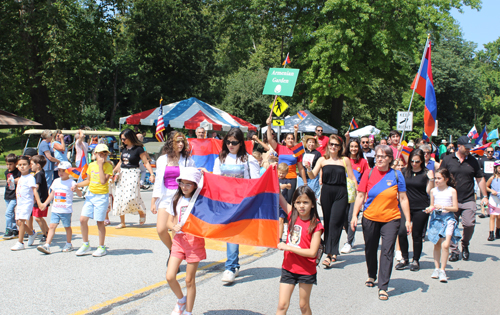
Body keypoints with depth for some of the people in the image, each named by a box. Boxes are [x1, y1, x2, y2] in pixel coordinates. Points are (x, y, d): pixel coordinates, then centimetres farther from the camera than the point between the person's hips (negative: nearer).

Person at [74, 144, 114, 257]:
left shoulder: (108, 166, -10)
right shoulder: (91, 165, 7)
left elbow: (103, 181, -24)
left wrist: (100, 165, -22)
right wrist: (77, 185, 4)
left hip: (102, 196, -5)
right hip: (90, 195, 5)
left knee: (100, 222, 1)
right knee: (83, 219, -1)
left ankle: (101, 248, 15)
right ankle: (86, 245, 16)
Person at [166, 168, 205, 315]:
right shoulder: (176, 200, 10)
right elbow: (169, 221, 11)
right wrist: (174, 227, -12)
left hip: (194, 239, -3)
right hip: (179, 239, 3)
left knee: (189, 280, 2)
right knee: (170, 277, -6)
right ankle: (181, 300, 23)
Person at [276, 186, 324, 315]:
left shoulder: (316, 225, -13)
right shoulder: (292, 215, 0)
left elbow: (312, 252, -19)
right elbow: (279, 197, 2)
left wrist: (288, 247, -20)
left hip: (306, 271, -3)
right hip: (288, 268, 4)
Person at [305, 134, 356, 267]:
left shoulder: (345, 160, 4)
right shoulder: (323, 160, 7)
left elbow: (352, 178, 5)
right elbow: (313, 175, 0)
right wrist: (309, 169, -20)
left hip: (341, 194, -2)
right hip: (326, 193, 3)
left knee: (335, 222, -12)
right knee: (327, 222, 8)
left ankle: (329, 254, -11)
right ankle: (333, 252, 20)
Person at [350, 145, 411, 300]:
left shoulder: (396, 175, -2)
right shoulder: (369, 174, -1)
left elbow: (403, 199, 1)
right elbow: (360, 196, 1)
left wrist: (408, 220, -1)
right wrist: (354, 215, -7)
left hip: (391, 219, -1)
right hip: (370, 218, 2)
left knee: (387, 251, -7)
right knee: (370, 249, 14)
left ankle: (383, 287, -3)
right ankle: (371, 275, 41)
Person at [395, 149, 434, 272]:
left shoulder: (426, 173, 0)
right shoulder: (405, 172, 6)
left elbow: (429, 191, -5)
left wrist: (431, 179, -16)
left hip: (421, 208, -2)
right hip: (406, 207, 2)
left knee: (417, 235, 4)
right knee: (402, 232, -9)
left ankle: (416, 260, 19)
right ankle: (405, 258, 8)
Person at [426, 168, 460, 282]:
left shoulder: (452, 191, -3)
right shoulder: (433, 191, 6)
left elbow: (455, 208, -4)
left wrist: (443, 207, -17)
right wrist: (429, 209, -6)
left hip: (448, 218, -3)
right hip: (436, 218, 3)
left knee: (445, 245, -14)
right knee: (437, 245, 7)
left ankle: (442, 270, -5)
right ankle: (437, 268, 19)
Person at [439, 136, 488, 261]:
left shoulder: (473, 161, 6)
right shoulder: (447, 160, 1)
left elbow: (480, 179, 13)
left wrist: (484, 196, 9)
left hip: (468, 200, 1)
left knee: (469, 224, -10)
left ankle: (465, 245, 17)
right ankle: (454, 251, 14)